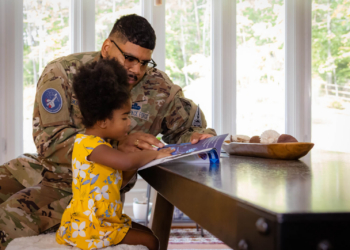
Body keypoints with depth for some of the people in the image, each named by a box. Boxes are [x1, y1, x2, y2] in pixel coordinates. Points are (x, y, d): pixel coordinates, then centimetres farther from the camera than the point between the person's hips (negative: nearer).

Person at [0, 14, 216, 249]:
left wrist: (199, 137, -17)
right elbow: (48, 138, -20)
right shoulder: (62, 73, -12)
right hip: (46, 167, 3)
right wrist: (116, 145, -31)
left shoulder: (159, 89, -8)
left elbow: (189, 126, 9)